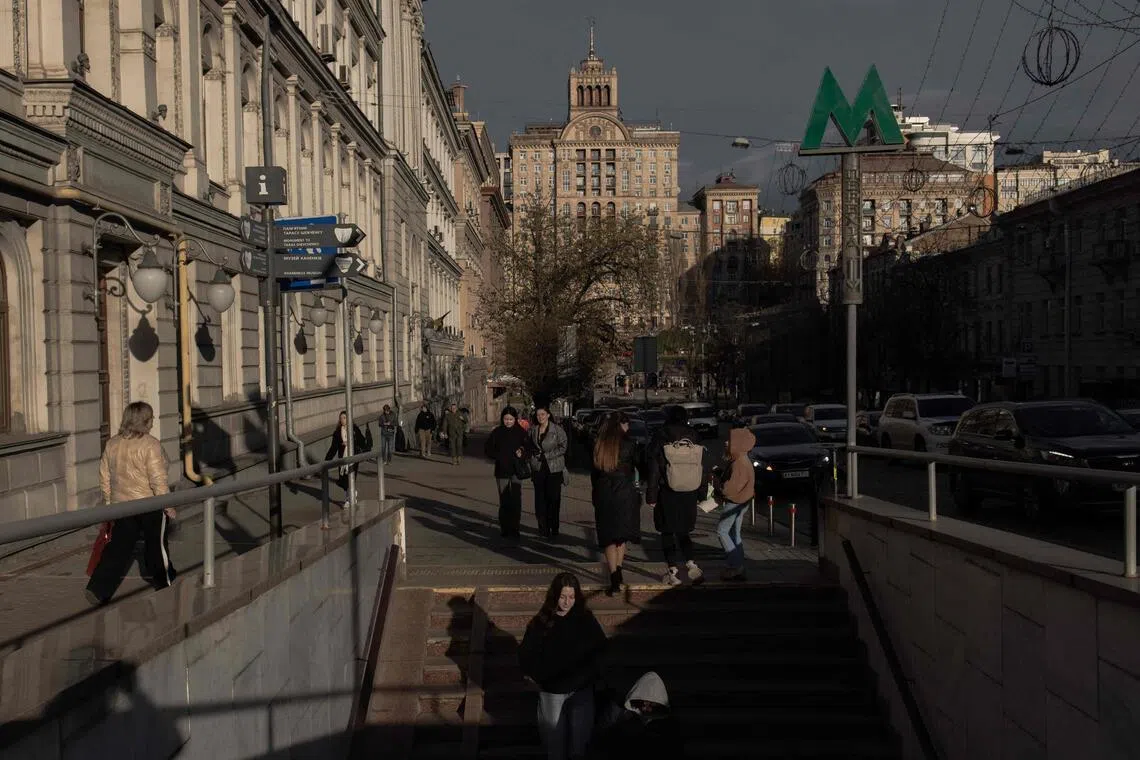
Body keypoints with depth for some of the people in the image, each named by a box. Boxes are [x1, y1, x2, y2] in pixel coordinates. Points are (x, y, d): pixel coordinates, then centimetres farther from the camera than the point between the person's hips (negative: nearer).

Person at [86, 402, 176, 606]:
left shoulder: (112, 444, 3)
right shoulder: (150, 445, -16)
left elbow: (104, 478, 9)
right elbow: (158, 480, -18)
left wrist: (109, 502, 21)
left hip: (121, 504, 5)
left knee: (118, 548, 7)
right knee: (156, 544, 14)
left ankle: (98, 589, -3)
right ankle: (164, 582, 32)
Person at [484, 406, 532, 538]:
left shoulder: (521, 432, 2)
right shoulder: (497, 432, 2)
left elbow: (529, 448, 7)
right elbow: (487, 449, 5)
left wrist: (522, 453, -12)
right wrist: (498, 456, -9)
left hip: (517, 471, 0)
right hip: (502, 471, 0)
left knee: (516, 500, -3)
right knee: (504, 501, 0)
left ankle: (514, 529, 4)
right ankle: (505, 529, 7)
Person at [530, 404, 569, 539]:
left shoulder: (557, 429, -6)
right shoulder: (533, 430, 10)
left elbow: (563, 446, -7)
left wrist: (546, 455, -12)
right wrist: (534, 454, 3)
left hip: (554, 468, -4)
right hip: (539, 468, 4)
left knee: (553, 498, -3)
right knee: (540, 498, 2)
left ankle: (554, 529, 5)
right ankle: (543, 528, 10)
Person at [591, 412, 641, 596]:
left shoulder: (598, 445, 3)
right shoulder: (627, 445, -7)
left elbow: (593, 472, 8)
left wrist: (595, 494, 17)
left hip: (603, 494, 2)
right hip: (625, 492, -2)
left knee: (609, 538, 4)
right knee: (622, 534, 16)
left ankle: (614, 578, -5)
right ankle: (618, 570, 13)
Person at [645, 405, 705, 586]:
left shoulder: (660, 438, -7)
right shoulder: (693, 438, 3)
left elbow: (653, 468, -8)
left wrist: (651, 495, -4)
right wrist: (701, 494, 12)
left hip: (668, 495, -4)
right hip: (689, 494, 4)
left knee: (669, 533, 6)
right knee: (683, 532, 17)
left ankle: (673, 572, 7)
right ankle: (691, 566, 6)